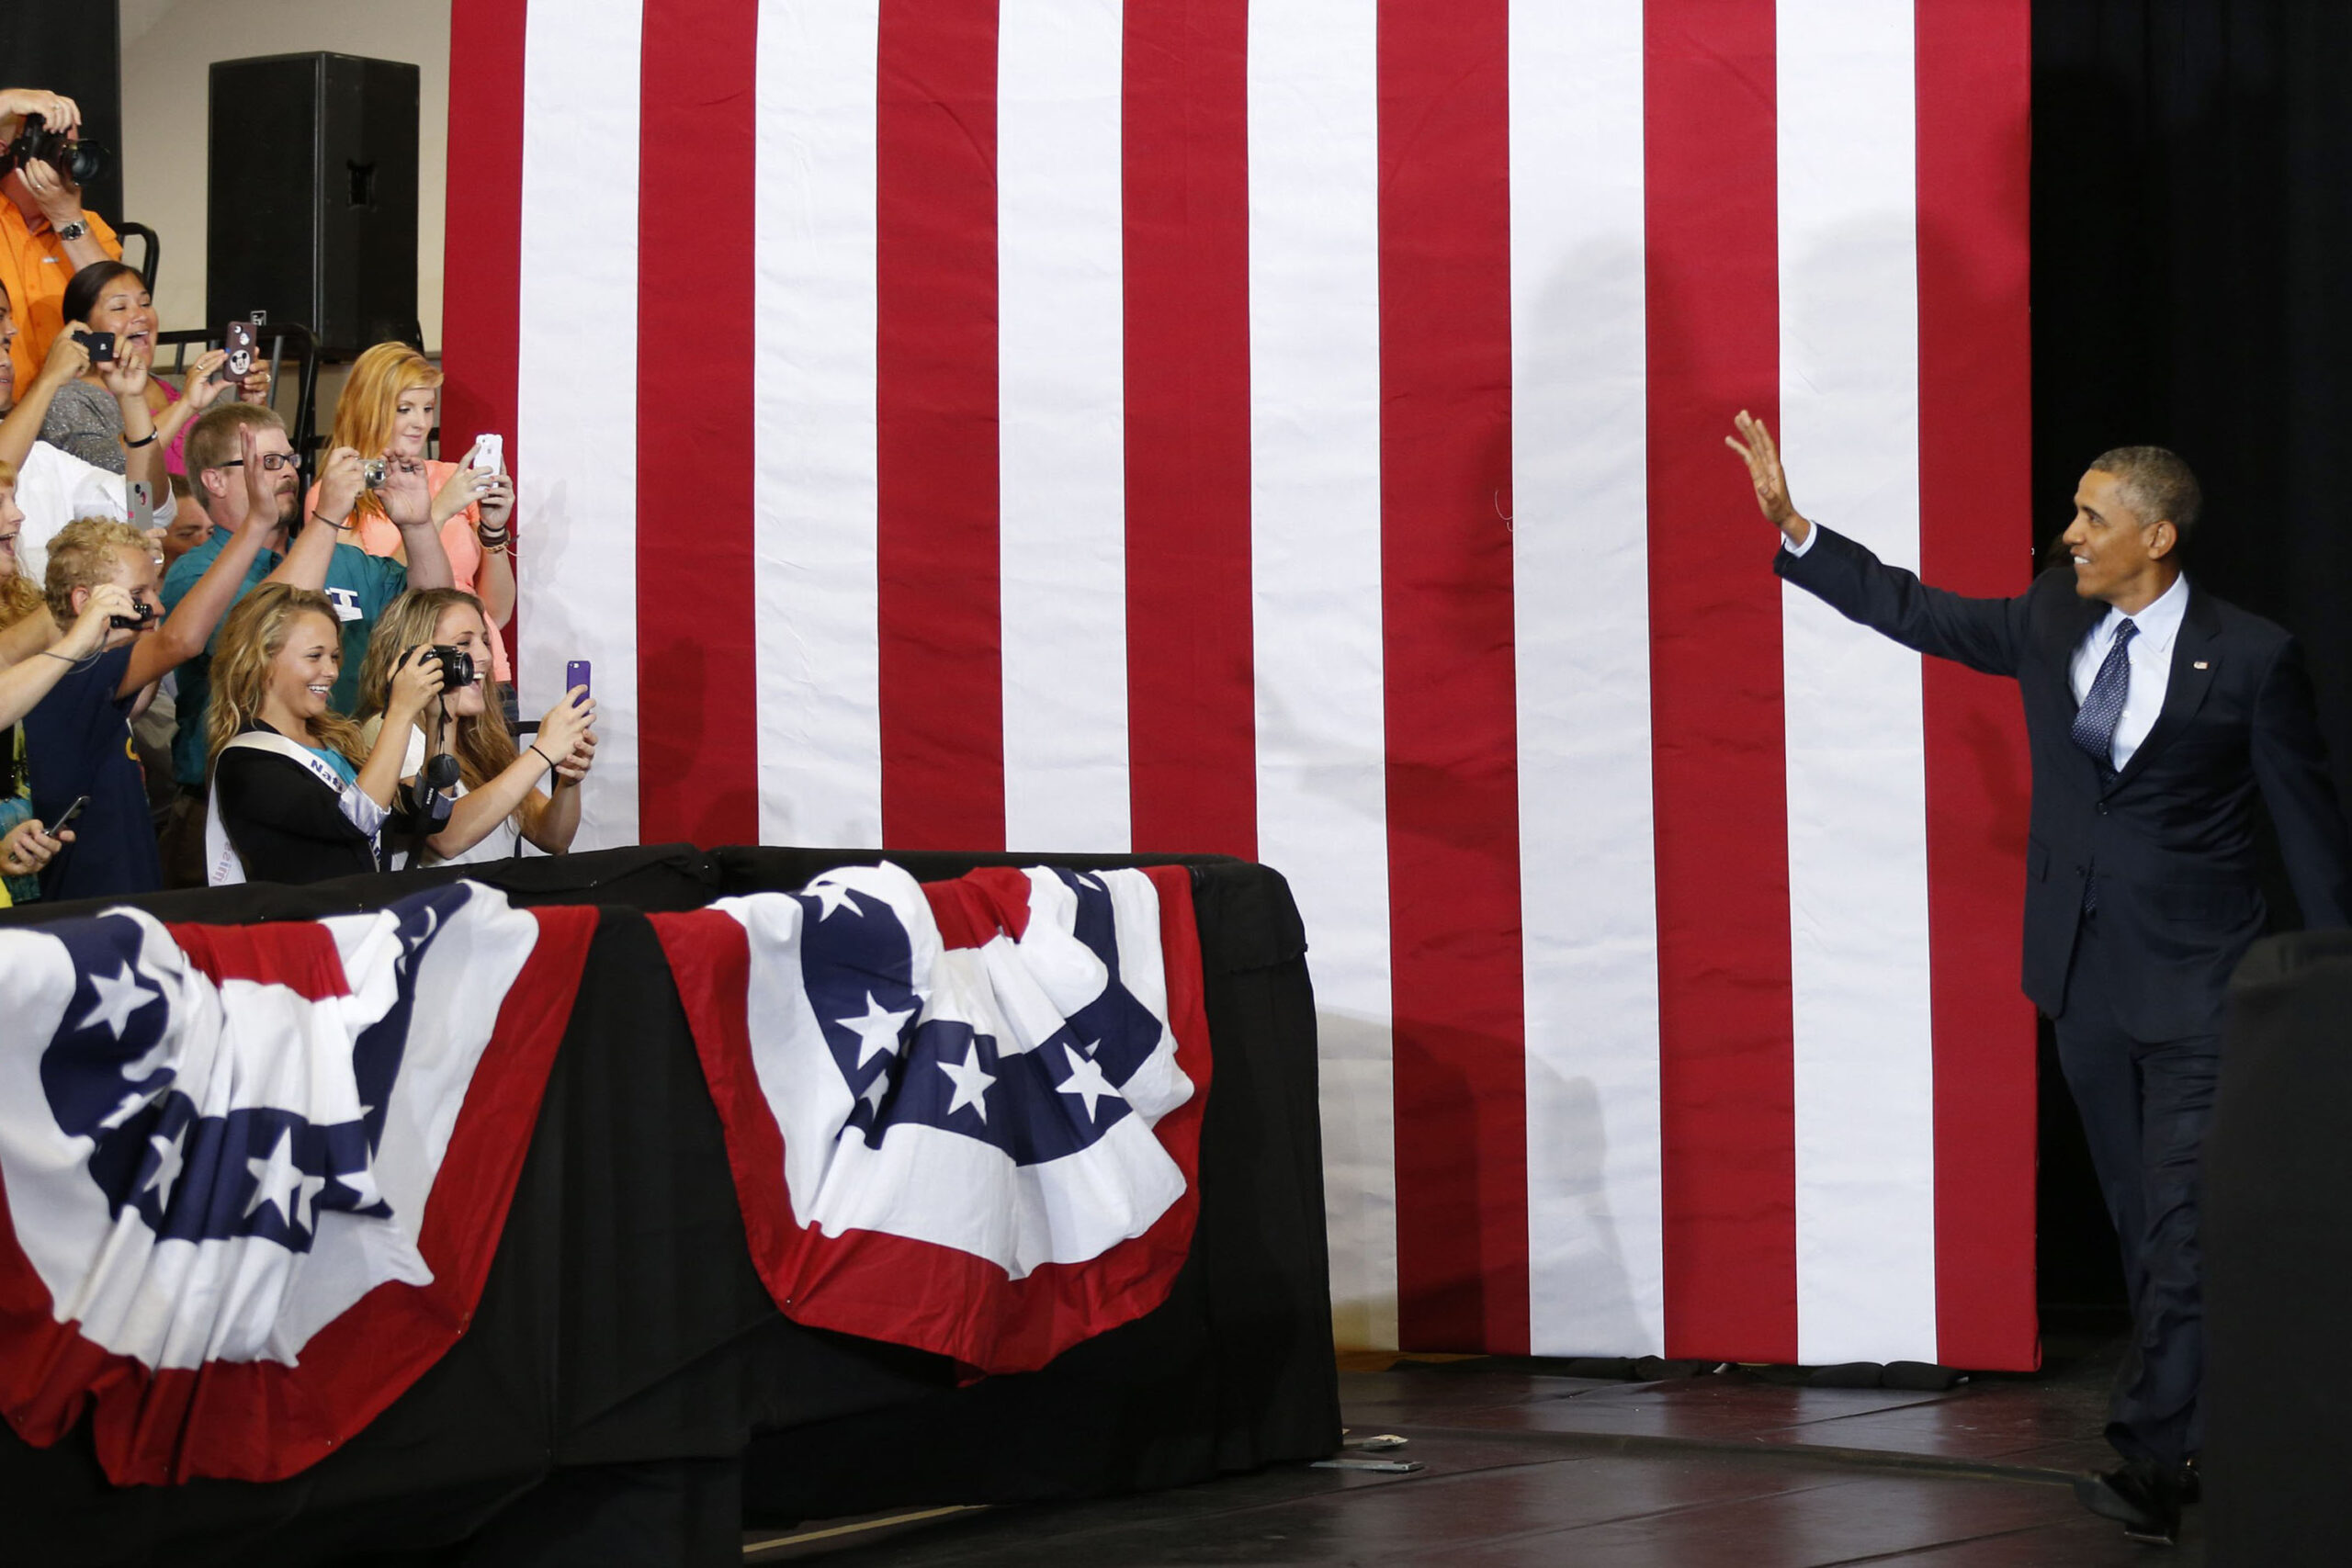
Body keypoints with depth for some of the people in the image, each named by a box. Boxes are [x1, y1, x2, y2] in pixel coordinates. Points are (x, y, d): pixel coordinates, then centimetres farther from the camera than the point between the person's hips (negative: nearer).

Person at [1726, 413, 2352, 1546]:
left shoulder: (2248, 657, -9)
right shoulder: (2053, 621, 5)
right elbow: (1916, 611, 10)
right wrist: (1791, 527, 3)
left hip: (2195, 980, -6)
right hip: (2086, 970, 6)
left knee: (2179, 1221, -11)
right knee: (2140, 1222, 11)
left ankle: (2152, 1462, -13)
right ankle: (2211, 1434, 21)